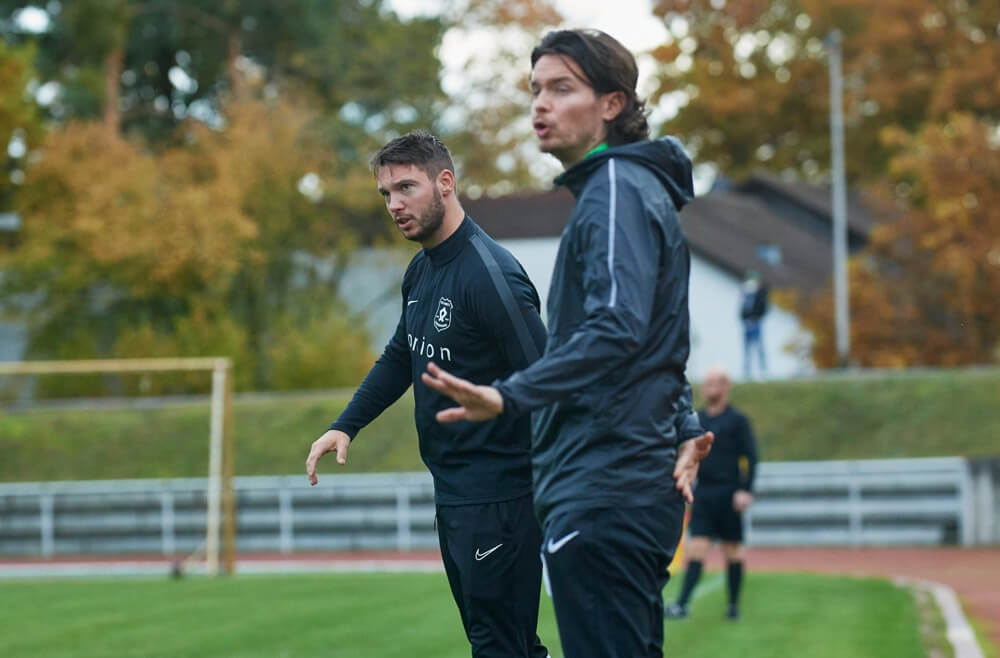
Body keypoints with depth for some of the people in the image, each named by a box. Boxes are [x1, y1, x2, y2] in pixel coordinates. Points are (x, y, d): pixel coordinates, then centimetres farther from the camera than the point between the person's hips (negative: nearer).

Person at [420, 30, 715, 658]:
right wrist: (685, 430, 14)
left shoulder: (617, 189, -10)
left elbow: (616, 329, -24)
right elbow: (658, 344, 26)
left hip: (601, 497, -11)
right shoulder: (638, 189, 22)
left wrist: (511, 396, -30)